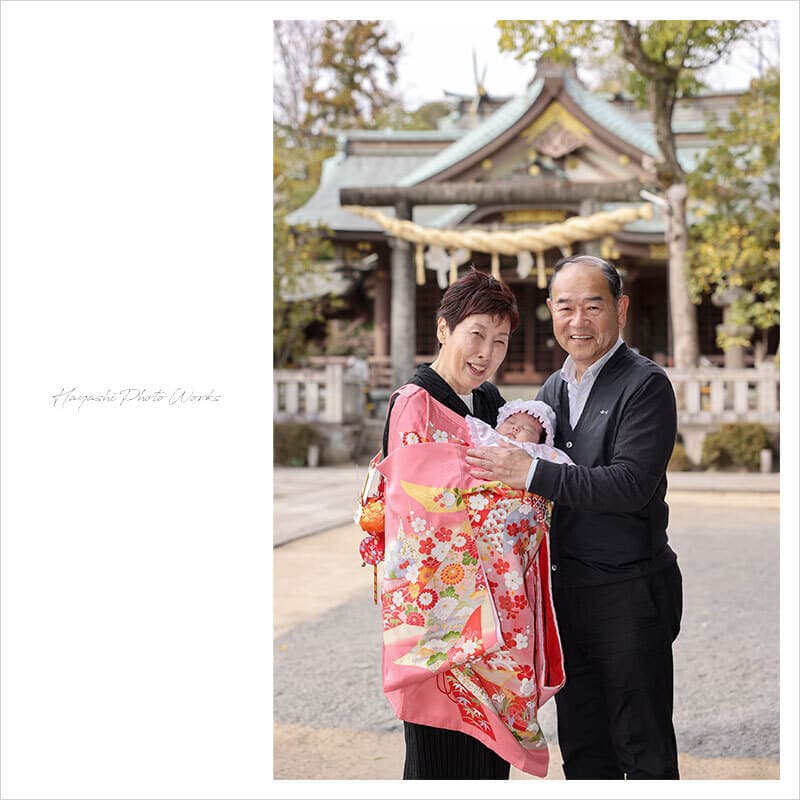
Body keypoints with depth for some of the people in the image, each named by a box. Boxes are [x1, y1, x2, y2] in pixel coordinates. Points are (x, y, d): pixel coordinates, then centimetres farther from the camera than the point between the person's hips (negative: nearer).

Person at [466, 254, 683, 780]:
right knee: (582, 749, 16)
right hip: (568, 590, 7)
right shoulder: (554, 388, 13)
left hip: (630, 591, -7)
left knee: (642, 748, 2)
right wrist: (517, 444, -5)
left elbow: (630, 484, -22)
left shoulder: (645, 385, -11)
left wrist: (532, 473, -27)